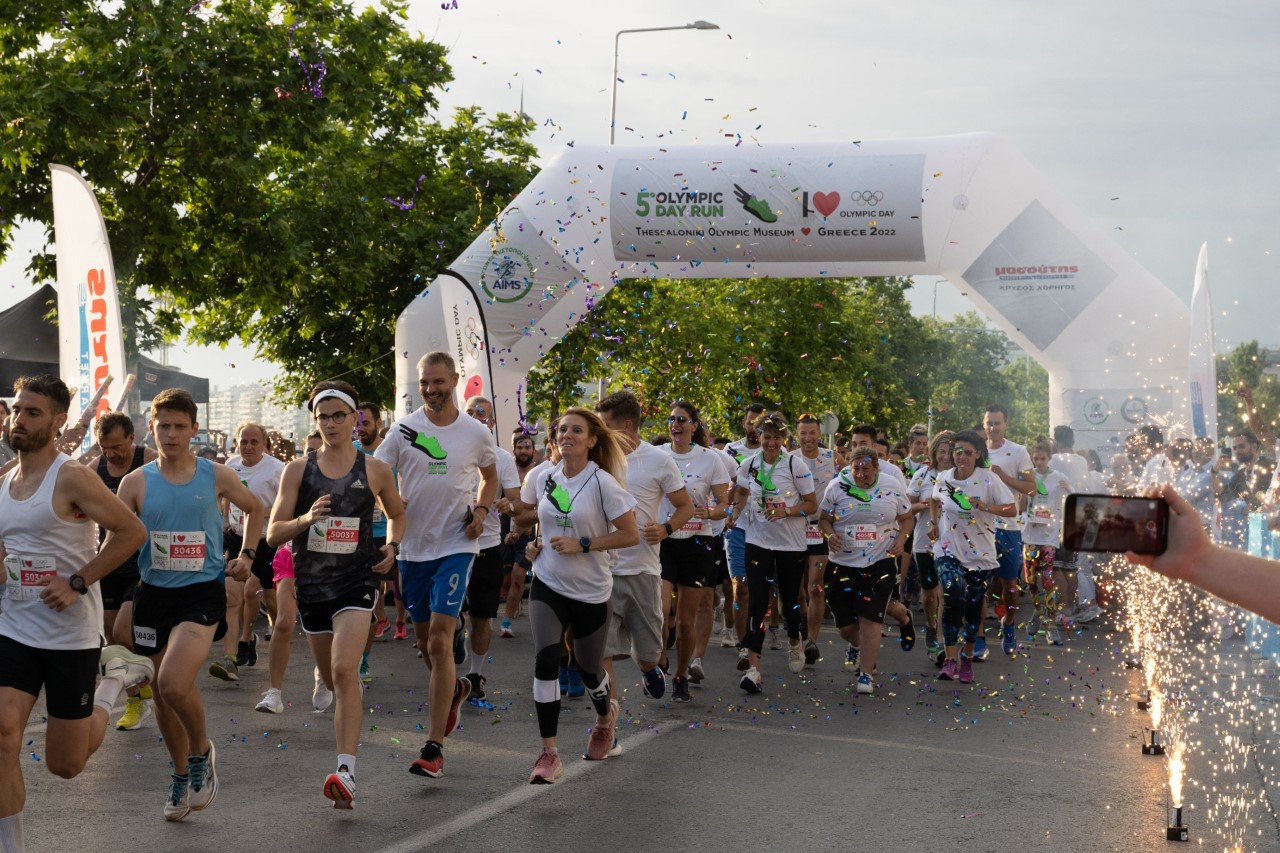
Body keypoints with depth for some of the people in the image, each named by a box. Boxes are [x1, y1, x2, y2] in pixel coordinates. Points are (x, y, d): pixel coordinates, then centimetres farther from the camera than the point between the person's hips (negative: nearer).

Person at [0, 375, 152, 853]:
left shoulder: (71, 478, -14)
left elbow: (132, 531, -17)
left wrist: (77, 582, -20)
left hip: (71, 634, -5)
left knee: (65, 765, 5)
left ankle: (116, 680, 31)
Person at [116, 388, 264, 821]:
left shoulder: (216, 476, -1)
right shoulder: (136, 483, 0)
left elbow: (255, 508, 17)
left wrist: (246, 555, 8)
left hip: (202, 593, -3)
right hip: (154, 594, 3)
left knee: (174, 682, -23)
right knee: (163, 691, 12)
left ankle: (201, 751, 5)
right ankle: (181, 775, 33)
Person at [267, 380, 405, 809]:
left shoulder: (375, 469, 2)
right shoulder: (298, 470, 3)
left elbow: (397, 514, 20)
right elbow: (273, 533, 1)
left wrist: (391, 547, 1)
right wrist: (305, 520, -18)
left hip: (357, 580, -3)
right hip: (311, 581, 3)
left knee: (344, 670, -21)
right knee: (332, 678, 13)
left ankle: (347, 772, -25)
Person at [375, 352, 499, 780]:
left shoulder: (476, 433, 0)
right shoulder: (403, 429, -1)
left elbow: (490, 477, 18)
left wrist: (481, 509, -1)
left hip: (455, 546, -3)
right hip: (413, 546, 3)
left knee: (439, 641, -12)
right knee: (424, 638, 15)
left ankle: (434, 747, -9)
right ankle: (454, 689, 48)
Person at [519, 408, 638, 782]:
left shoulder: (602, 483, -14)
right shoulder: (542, 477, 0)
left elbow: (630, 535, -15)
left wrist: (582, 544, -21)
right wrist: (535, 540, 4)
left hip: (591, 592, -2)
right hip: (547, 585, 2)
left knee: (589, 668, 13)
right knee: (545, 659, -18)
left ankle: (605, 718, 49)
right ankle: (549, 754, -13)